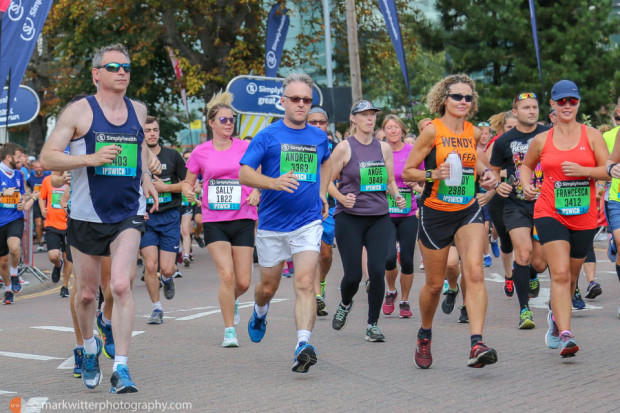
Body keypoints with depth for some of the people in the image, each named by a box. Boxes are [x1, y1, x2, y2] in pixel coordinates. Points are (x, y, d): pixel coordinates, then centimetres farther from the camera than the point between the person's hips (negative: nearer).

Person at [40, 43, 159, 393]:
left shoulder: (139, 111, 7)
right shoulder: (79, 111, -6)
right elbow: (48, 157, -8)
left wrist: (146, 176, 13)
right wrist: (90, 159, -21)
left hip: (129, 214, 1)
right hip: (86, 216, -1)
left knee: (121, 286, -16)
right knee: (86, 292, 10)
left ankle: (122, 368, -13)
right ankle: (90, 345, 40)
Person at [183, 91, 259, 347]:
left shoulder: (245, 148, 3)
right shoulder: (201, 152, 5)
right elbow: (188, 182, 15)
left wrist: (256, 193, -11)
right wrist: (188, 191, -6)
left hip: (243, 220, 1)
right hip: (214, 221, -1)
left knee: (243, 282, -1)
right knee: (227, 275, -14)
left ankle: (231, 301, 36)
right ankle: (229, 331, -1)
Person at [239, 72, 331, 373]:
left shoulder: (319, 137, 7)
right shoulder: (267, 136, -5)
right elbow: (245, 173, -13)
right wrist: (275, 183, -29)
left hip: (308, 222, 1)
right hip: (272, 224, -1)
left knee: (305, 283, -17)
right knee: (268, 286, 14)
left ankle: (303, 346, -24)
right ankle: (260, 313, 48)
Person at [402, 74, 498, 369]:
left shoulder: (474, 132, 6)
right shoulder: (432, 131, -7)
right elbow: (407, 172, -5)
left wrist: (485, 173, 6)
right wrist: (433, 174, -22)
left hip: (468, 211, 3)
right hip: (435, 213, -3)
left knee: (475, 273, -18)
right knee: (435, 284, 7)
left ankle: (477, 345, -25)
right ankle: (424, 338, 35)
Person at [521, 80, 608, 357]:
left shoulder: (591, 135, 2)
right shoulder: (541, 140, 5)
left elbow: (608, 170, -2)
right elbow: (527, 165, 22)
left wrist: (582, 170, -19)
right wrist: (526, 184, 1)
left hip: (584, 217, 2)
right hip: (550, 213, -1)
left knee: (571, 276, 14)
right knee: (560, 274, -18)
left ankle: (555, 316, 42)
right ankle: (565, 335, -23)